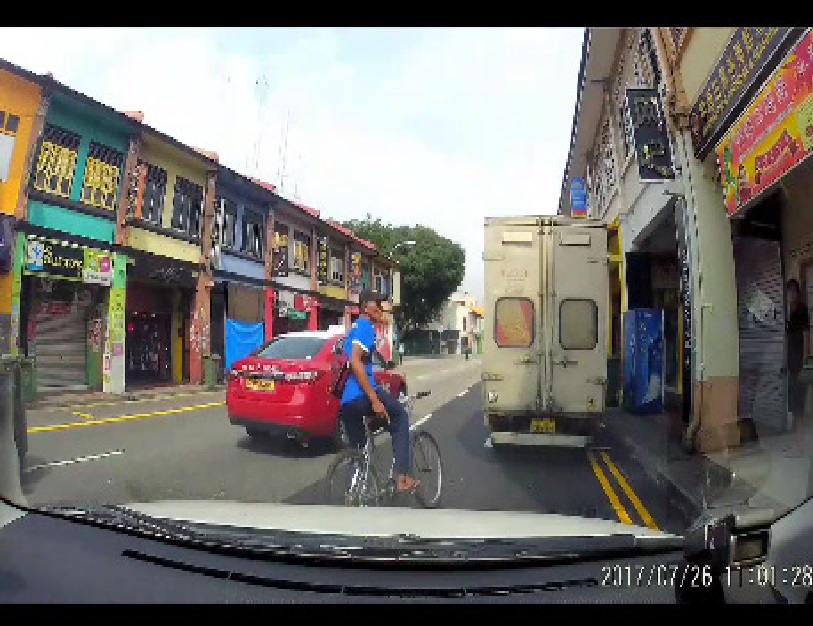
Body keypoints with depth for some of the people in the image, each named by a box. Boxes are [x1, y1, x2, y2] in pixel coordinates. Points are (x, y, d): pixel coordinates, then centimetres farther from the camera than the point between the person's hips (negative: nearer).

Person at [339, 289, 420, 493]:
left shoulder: (355, 328, 26)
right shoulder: (365, 326, -5)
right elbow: (355, 362, -20)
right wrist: (375, 400, -22)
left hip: (346, 402, 9)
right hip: (362, 394, -9)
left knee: (358, 451, 16)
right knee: (401, 416, 11)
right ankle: (401, 477, 3)